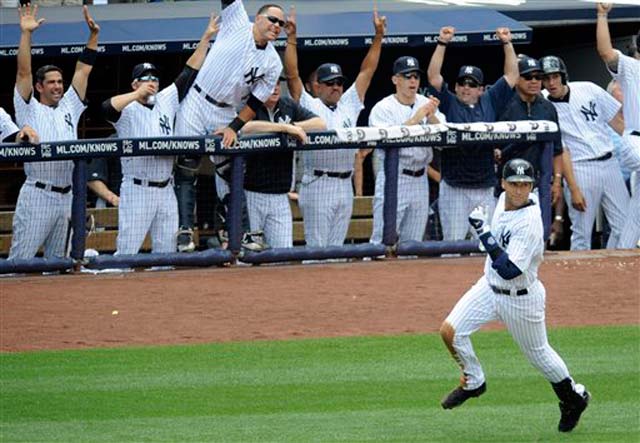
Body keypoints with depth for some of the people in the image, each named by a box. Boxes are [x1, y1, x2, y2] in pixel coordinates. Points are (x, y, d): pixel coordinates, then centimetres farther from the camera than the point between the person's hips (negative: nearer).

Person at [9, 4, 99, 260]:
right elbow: (23, 73, -6)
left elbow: (83, 71, 15)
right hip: (37, 195, -6)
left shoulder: (69, 109, 16)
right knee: (21, 259, -9)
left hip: (65, 197, 6)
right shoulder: (30, 110, 3)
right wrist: (26, 34, -14)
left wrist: (93, 34, 8)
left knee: (56, 262, 10)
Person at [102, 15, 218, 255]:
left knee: (166, 251, 9)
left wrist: (206, 38, 7)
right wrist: (138, 94, -24)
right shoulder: (128, 109, -5)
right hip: (137, 190, -6)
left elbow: (189, 73, 12)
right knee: (127, 251, -7)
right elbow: (107, 107, -27)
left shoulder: (165, 101, 12)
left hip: (165, 190, 6)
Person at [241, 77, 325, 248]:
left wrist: (294, 126, -11)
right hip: (250, 194, -5)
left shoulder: (289, 106, 11)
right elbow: (245, 127, -30)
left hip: (280, 196, 5)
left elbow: (320, 124, 6)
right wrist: (285, 128, -25)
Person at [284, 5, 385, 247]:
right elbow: (292, 75, -8)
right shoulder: (308, 106, 1)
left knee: (336, 248, 8)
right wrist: (291, 38, -15)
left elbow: (367, 71, 15)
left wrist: (378, 36, 9)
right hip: (318, 185, -5)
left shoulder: (349, 105, 14)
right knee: (317, 248, -6)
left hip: (345, 186, 5)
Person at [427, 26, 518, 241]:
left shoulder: (490, 102, 12)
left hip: (485, 190, 3)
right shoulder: (449, 103, 5)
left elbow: (512, 75, 14)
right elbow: (433, 76, -5)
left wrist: (507, 43, 7)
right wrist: (442, 43, -11)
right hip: (454, 189, -3)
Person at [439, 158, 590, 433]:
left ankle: (573, 398, 37)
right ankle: (473, 382, 18)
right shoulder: (504, 199, -7)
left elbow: (509, 270, -37)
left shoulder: (529, 224, -32)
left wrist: (484, 234, -38)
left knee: (538, 353, 12)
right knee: (450, 330, -7)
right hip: (490, 287, 7)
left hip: (521, 299, -7)